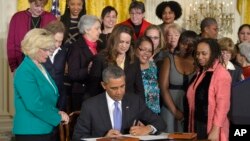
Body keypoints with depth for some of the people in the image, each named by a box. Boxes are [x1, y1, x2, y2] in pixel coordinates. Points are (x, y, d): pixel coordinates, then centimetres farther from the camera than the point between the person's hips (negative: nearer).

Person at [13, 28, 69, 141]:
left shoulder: (39, 67, 12)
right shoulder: (25, 72, -17)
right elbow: (34, 105, -24)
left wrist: (57, 112, 2)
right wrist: (58, 117, -14)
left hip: (44, 129, 9)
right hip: (31, 132, -9)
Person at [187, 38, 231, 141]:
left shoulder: (221, 73, -12)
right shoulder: (200, 72, 13)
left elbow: (223, 104, -17)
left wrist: (215, 130, -20)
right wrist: (191, 127, 11)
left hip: (211, 128, -7)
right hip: (197, 125, 7)